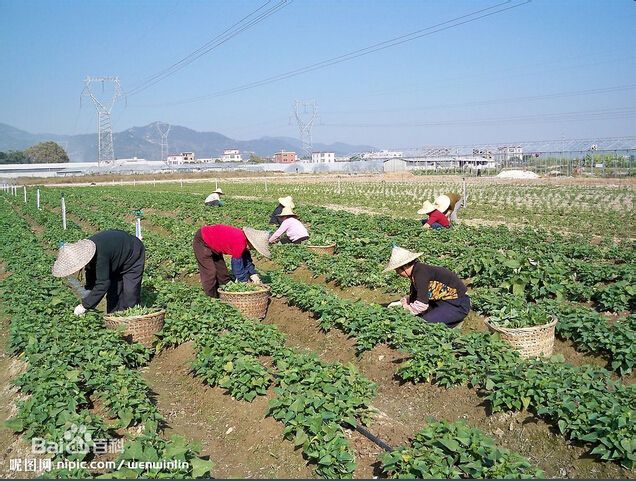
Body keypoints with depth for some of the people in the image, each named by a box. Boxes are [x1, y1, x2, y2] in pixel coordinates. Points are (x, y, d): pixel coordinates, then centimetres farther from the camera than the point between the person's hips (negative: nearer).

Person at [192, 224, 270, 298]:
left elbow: (247, 258, 5)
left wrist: (253, 274, -2)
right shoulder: (239, 243, -33)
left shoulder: (243, 238, -7)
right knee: (210, 272, -10)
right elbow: (237, 263, -26)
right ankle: (212, 297, 0)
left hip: (213, 244, 10)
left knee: (221, 269, 13)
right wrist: (244, 281, -16)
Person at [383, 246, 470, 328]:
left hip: (458, 305, -10)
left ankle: (453, 324, 0)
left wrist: (404, 309, -15)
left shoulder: (421, 272, -25)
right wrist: (400, 302, 6)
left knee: (425, 322, -22)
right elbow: (413, 297, 19)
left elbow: (421, 304, -28)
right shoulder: (415, 271, 4)